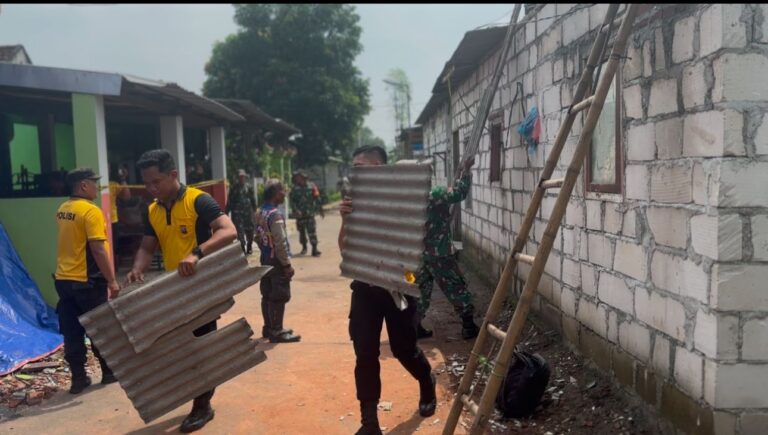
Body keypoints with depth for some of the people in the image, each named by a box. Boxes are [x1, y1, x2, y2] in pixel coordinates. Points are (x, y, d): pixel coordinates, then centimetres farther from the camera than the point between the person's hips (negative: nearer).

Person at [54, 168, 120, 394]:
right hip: (87, 281, -7)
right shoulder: (91, 211, -17)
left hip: (63, 279, 7)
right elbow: (98, 249, -22)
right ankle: (108, 372, 22)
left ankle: (78, 378, 16)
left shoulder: (62, 210, 9)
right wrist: (111, 280, -17)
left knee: (72, 333, 9)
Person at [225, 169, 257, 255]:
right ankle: (242, 248, -6)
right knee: (240, 230, -8)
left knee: (249, 230, 8)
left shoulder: (249, 186, 6)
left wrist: (254, 211, 2)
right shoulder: (233, 187, 2)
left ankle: (249, 247, 23)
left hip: (248, 211, 2)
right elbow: (229, 201, 2)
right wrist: (226, 212, -1)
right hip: (237, 211, -2)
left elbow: (253, 199, 6)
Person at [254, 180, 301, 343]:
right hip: (277, 261, -9)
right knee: (279, 297, -2)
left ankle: (268, 328, 26)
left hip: (265, 259, 9)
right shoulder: (275, 214, -20)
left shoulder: (260, 213, 8)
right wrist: (287, 264, -18)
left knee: (267, 295, 16)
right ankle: (277, 332, 3)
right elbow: (280, 243, -22)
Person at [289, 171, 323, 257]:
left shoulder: (311, 186, 1)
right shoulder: (294, 189, 3)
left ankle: (314, 250, -6)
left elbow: (317, 199, 4)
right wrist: (296, 210, -18)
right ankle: (304, 248, 29)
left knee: (312, 232, -7)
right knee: (302, 232, 12)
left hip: (310, 214, -2)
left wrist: (320, 210, 5)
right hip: (300, 215, 2)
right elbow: (292, 201, -3)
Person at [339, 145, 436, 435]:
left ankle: (427, 384, 43)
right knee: (365, 354, 1)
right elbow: (344, 248, -1)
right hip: (365, 287, 3)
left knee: (404, 348, 9)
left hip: (396, 286, -3)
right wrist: (345, 219, -17)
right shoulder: (356, 202, 3)